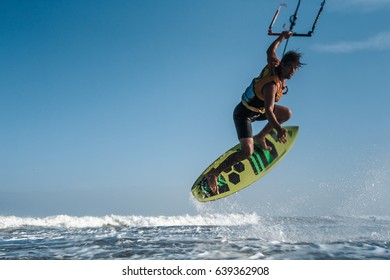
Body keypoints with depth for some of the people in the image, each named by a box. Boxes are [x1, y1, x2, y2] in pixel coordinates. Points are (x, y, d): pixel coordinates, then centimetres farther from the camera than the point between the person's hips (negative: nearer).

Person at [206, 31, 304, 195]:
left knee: (286, 113, 8)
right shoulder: (272, 84, -33)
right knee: (247, 152, -21)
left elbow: (270, 50, 14)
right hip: (244, 114, -9)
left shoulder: (275, 65, -8)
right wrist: (279, 129, -59)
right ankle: (214, 174, -11)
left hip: (258, 109, 9)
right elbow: (269, 111, -45)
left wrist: (282, 37, 29)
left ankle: (260, 137, 21)